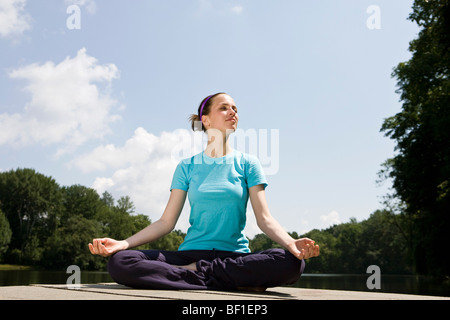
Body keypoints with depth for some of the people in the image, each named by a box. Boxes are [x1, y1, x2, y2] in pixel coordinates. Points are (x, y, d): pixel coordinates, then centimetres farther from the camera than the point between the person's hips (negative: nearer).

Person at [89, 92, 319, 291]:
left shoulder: (247, 164, 9)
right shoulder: (187, 167, 11)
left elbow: (264, 218, 0)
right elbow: (166, 222, 7)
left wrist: (291, 243, -21)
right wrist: (123, 243, -8)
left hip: (235, 256, 0)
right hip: (191, 252, 0)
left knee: (291, 264, -32)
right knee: (119, 263, -25)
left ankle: (191, 272, -21)